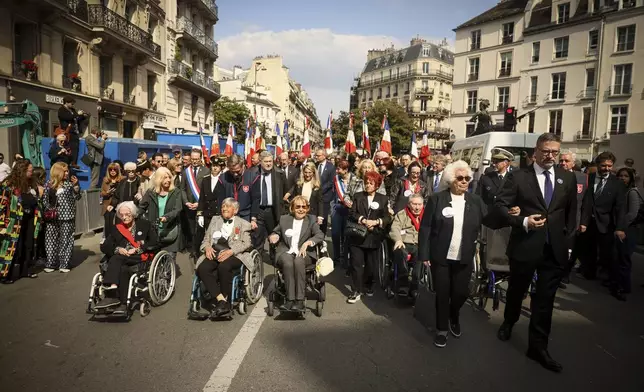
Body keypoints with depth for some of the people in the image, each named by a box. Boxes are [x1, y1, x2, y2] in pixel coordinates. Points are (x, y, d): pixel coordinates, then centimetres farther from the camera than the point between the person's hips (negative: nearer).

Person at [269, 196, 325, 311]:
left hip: (304, 253, -1)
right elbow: (275, 232, 26)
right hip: (286, 252, 1)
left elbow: (320, 235, 1)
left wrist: (307, 242, -18)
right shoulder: (284, 219, 20)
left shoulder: (311, 220, 15)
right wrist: (273, 236, 0)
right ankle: (290, 299, -35)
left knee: (298, 261, -36)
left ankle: (300, 300, -36)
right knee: (287, 262, -34)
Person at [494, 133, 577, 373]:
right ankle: (509, 323, 45)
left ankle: (538, 347, 19)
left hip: (555, 249, 2)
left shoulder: (568, 178, 5)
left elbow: (571, 211, 15)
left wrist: (567, 238, 10)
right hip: (525, 246, -2)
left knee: (545, 299, 7)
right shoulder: (517, 177, -6)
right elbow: (499, 208, -10)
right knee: (517, 290, 18)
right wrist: (523, 222, -23)